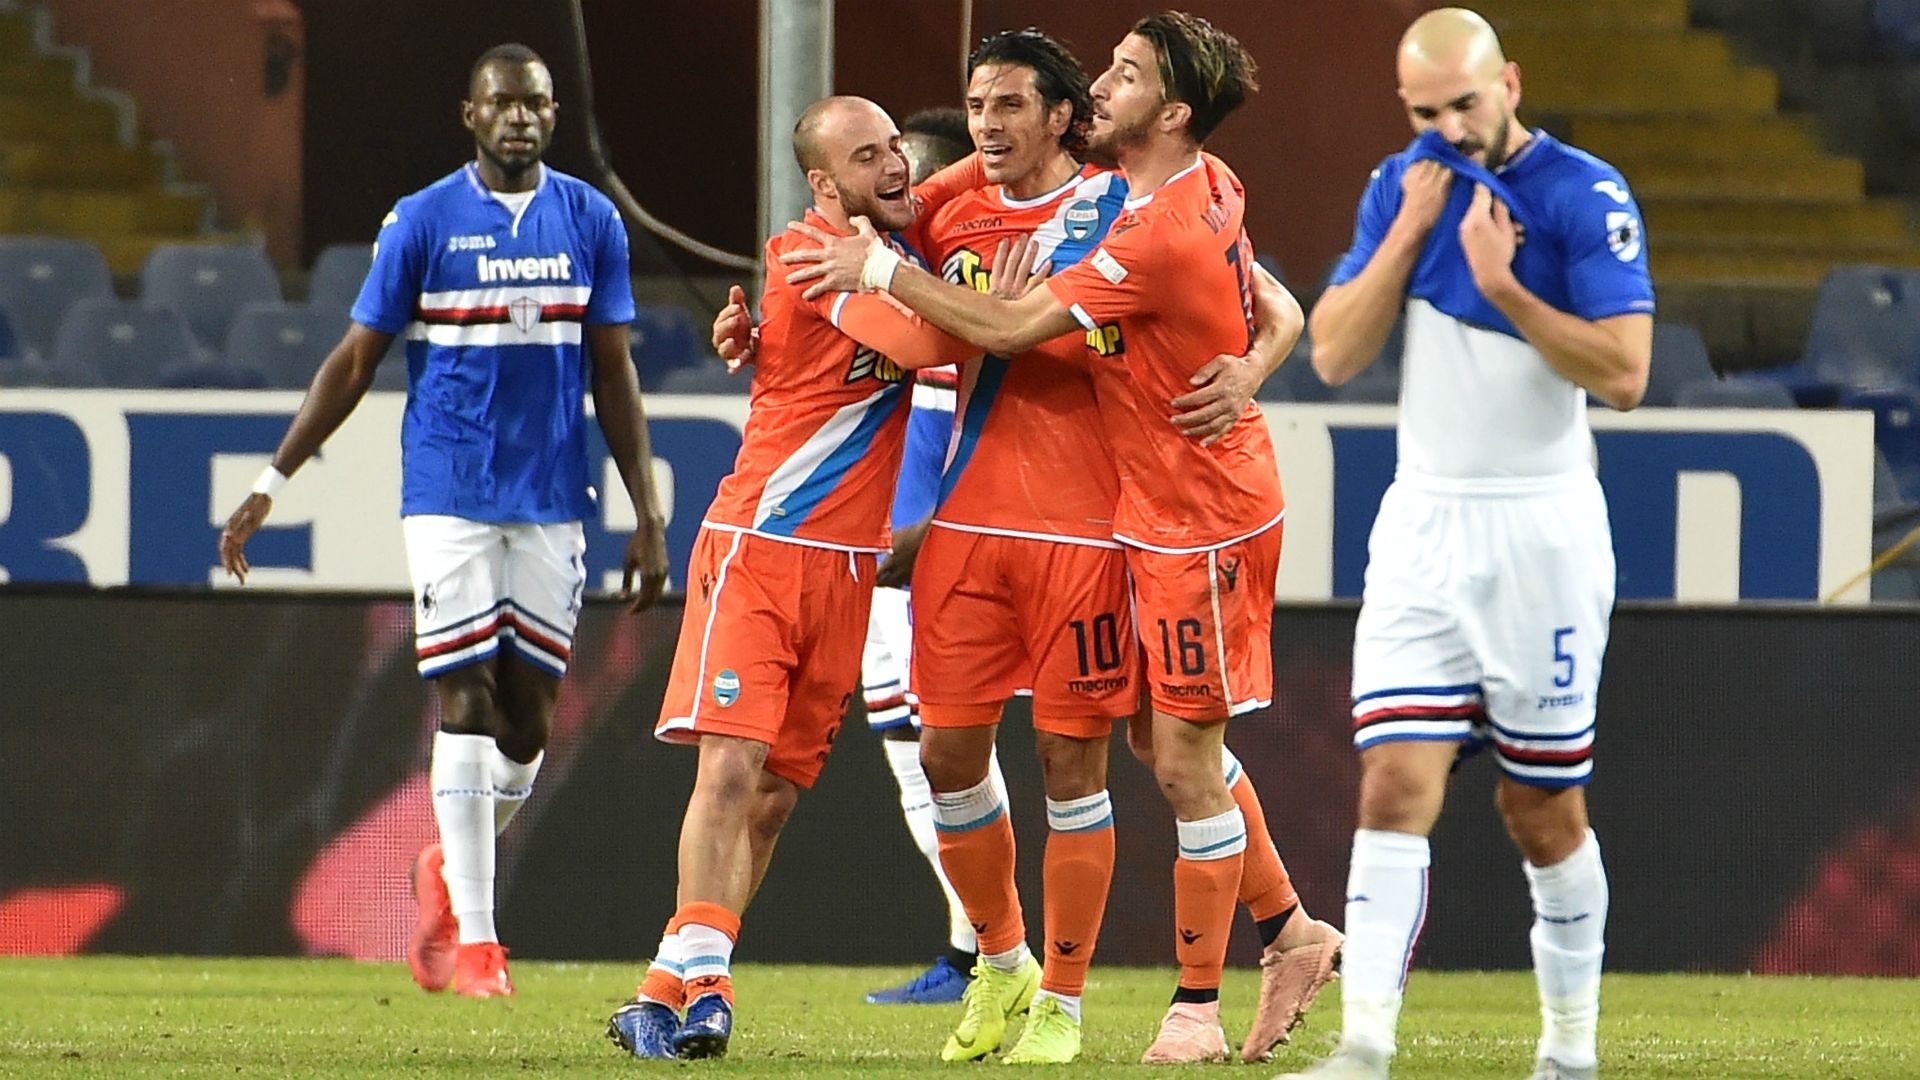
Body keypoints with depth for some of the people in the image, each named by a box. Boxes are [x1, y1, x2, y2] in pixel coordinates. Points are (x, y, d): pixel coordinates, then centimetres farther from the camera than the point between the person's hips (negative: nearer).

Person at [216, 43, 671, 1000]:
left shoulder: (590, 222, 6)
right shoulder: (423, 222, -1)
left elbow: (612, 377, 11)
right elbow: (354, 360, 3)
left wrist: (647, 515, 7)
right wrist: (271, 482, -1)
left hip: (552, 500, 3)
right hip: (449, 493, -3)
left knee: (527, 717, 2)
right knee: (467, 704, -7)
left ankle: (447, 870, 28)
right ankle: (472, 935, -2)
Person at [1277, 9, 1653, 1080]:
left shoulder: (1586, 197, -10)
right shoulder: (1403, 187, 6)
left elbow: (1624, 372, -16)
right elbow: (1335, 356, 1)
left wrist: (1502, 286, -23)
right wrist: (1409, 232, -9)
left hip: (1542, 534, -4)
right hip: (1424, 526, 4)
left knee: (1545, 810, 4)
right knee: (1397, 784, -10)